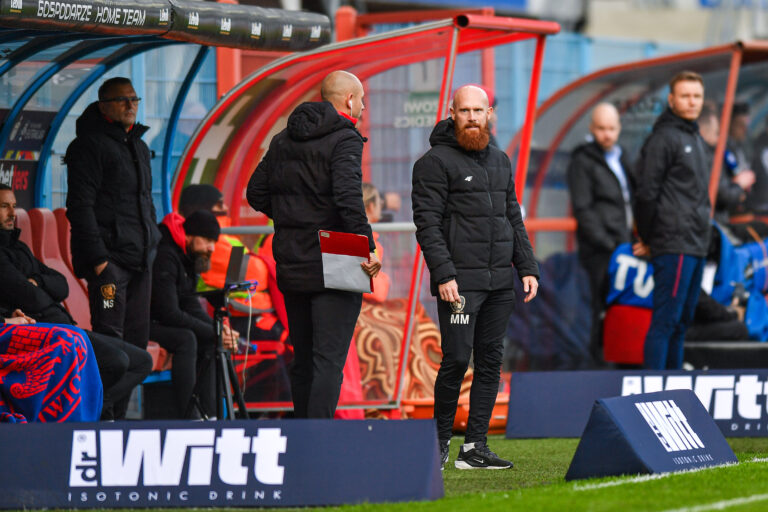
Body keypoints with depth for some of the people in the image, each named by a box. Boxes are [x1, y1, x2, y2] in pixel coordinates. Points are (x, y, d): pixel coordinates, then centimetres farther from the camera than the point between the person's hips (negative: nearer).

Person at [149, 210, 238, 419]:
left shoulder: (188, 257, 9)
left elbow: (191, 305, 11)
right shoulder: (165, 256, -23)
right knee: (186, 339, -29)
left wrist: (218, 328, -8)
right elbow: (169, 313, -26)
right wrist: (213, 332, -21)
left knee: (209, 342, -2)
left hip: (157, 321, 10)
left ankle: (208, 414, -5)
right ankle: (185, 416, -29)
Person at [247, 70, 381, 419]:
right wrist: (368, 247, -21)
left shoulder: (283, 140, 13)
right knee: (329, 360, -9)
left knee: (303, 360, 15)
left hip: (291, 267, 7)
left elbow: (256, 193, 16)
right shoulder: (344, 139, -11)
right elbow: (348, 198, -23)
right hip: (332, 268, -7)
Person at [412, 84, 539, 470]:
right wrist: (443, 274, -18)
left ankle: (475, 447, 7)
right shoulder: (436, 162, -4)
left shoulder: (500, 161, 18)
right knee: (457, 359, -9)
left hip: (500, 280, 7)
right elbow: (427, 223, -10)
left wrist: (527, 268, 12)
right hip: (460, 281, -7)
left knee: (491, 361, 4)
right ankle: (440, 440, 6)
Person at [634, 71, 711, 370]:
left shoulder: (695, 139, 19)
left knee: (682, 322, 12)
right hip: (674, 247, -9)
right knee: (666, 321, -10)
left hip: (695, 247, 9)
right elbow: (646, 194, -14)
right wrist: (648, 237, -8)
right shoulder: (664, 138, -10)